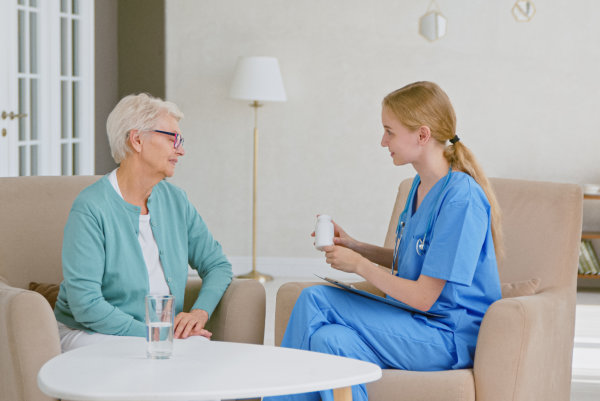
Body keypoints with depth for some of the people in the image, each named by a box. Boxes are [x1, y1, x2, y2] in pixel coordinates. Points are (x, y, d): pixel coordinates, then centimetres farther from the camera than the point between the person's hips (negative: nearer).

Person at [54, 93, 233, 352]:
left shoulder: (175, 200, 9)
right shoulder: (91, 209, -13)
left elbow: (217, 264, 14)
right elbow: (86, 305, -19)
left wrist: (200, 311, -6)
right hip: (93, 334, -6)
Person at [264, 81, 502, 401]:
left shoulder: (461, 198, -20)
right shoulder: (421, 184, 9)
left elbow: (423, 298, -19)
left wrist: (358, 264, -9)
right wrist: (354, 246, 10)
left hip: (452, 335, -9)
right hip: (415, 320, 9)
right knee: (313, 297, -12)